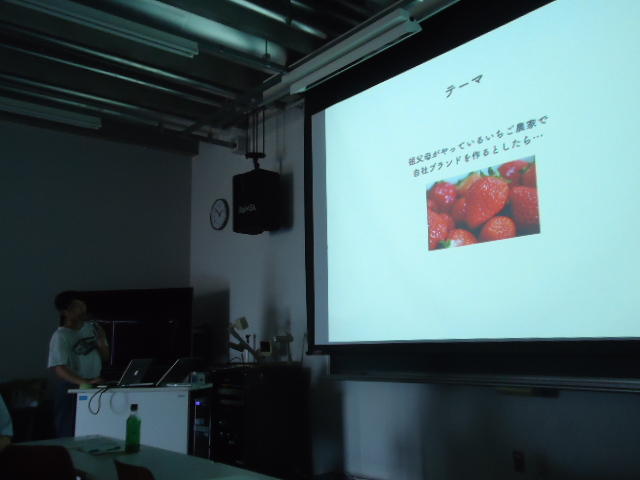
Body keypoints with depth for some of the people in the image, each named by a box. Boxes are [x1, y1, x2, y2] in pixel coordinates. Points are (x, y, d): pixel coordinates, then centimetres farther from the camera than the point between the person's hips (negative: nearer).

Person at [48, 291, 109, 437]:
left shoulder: (93, 328, 4)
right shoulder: (60, 336, -14)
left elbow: (105, 357, 11)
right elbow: (59, 368, -22)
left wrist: (101, 343, -10)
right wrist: (84, 382, -34)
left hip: (94, 385, 5)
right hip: (70, 388, -5)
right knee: (69, 435, -2)